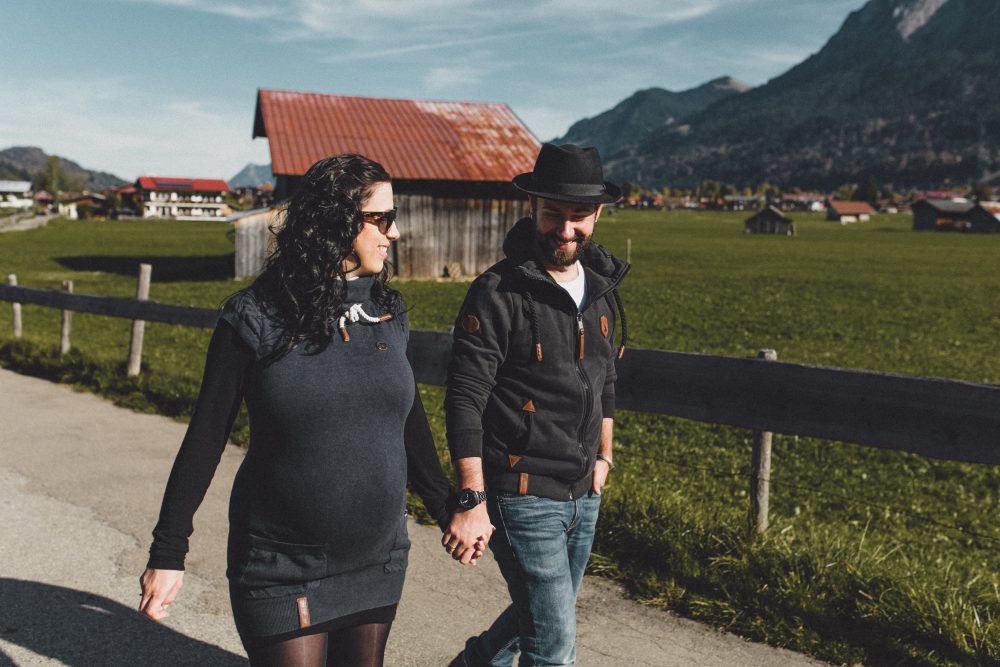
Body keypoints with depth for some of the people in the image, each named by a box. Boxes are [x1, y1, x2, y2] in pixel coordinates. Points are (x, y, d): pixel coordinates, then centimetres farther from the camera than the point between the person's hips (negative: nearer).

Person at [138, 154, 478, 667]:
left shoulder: (388, 312, 1)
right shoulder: (254, 317, -12)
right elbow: (205, 437, -7)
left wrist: (446, 509, 16)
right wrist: (167, 554, -5)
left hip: (378, 562, 5)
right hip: (284, 574, -4)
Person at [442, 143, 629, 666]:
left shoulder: (601, 288, 5)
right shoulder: (498, 293, -16)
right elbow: (465, 401, -17)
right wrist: (472, 501, -21)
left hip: (584, 495, 7)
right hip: (523, 498, -7)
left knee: (540, 616, 24)